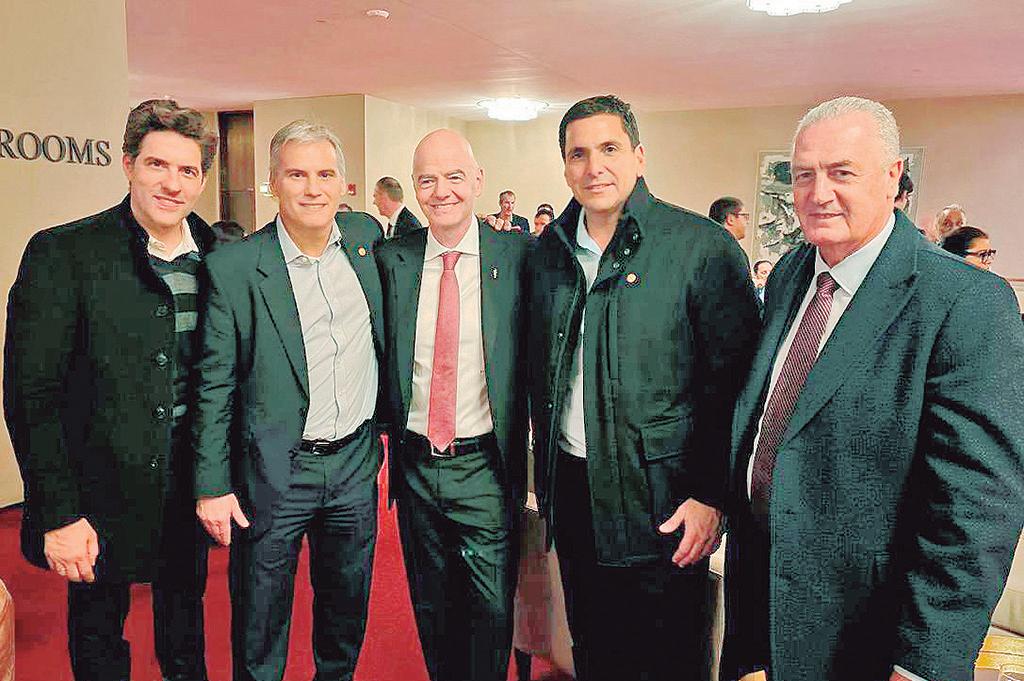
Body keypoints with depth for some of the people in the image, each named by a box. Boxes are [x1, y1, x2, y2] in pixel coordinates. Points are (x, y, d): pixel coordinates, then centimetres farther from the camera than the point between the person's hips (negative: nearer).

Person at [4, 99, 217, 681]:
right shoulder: (62, 254, -13)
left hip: (190, 484, 4)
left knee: (185, 614, 22)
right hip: (101, 494, -3)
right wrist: (59, 514, -16)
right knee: (98, 626, 16)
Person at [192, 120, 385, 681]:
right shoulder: (234, 267, -12)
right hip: (274, 472, -4)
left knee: (347, 609, 21)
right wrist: (211, 485, -8)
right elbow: (215, 384, -7)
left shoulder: (364, 236, 1)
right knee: (260, 623, 12)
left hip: (356, 462, 4)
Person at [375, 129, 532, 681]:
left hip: (485, 465, -3)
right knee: (431, 609, 18)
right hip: (416, 464, 3)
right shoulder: (391, 260, 1)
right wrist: (392, 428, 4)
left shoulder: (517, 255, -6)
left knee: (490, 611, 4)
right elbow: (382, 355, 10)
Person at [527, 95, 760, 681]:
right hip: (571, 486, 5)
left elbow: (734, 384, -12)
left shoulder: (704, 247, -11)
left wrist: (712, 495, -15)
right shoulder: (549, 252, 6)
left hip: (659, 500, -5)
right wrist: (545, 466, 13)